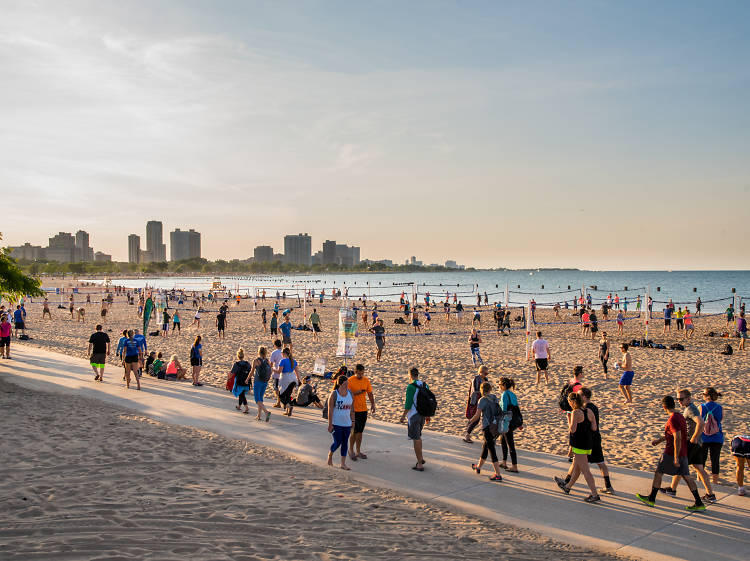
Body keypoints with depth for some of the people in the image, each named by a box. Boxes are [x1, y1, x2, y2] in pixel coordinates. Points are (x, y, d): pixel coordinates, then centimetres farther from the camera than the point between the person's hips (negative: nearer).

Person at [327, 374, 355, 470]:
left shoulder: (350, 393, 5)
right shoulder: (334, 394, -11)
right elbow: (330, 410, -12)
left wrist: (353, 421, 10)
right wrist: (330, 424, -14)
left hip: (347, 423, 5)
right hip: (336, 423, -5)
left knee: (345, 443, 5)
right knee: (337, 442, -5)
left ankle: (343, 463, 11)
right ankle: (330, 455, 24)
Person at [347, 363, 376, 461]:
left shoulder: (366, 380, 5)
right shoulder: (350, 380, -9)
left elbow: (370, 393, 12)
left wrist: (372, 404, 1)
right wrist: (357, 392, -24)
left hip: (363, 409, 5)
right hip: (354, 410, -5)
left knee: (360, 431, 11)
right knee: (355, 431, -6)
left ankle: (358, 452, 19)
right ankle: (351, 450, 13)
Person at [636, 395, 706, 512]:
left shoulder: (673, 419, -19)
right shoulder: (680, 417, 11)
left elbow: (677, 438, -26)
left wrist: (676, 458, -25)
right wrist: (660, 440, 32)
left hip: (672, 453, -8)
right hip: (683, 453, 8)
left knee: (658, 472, 6)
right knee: (686, 476, 7)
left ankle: (651, 499, 16)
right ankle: (699, 503, 3)